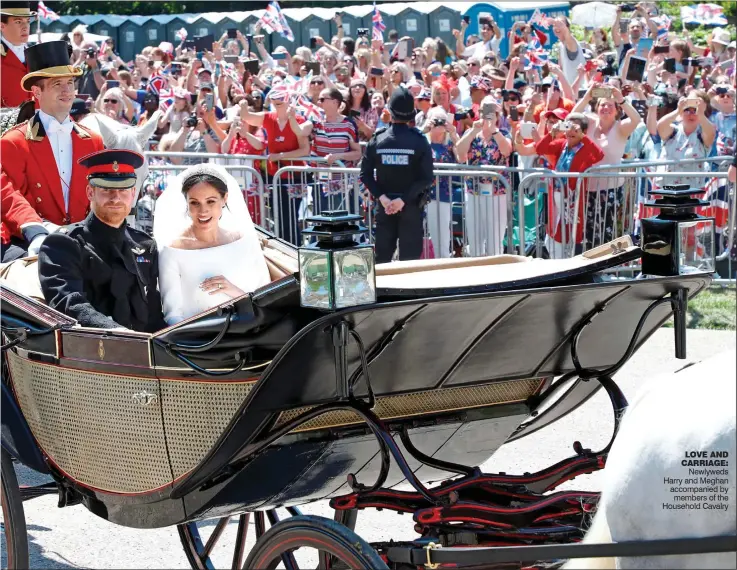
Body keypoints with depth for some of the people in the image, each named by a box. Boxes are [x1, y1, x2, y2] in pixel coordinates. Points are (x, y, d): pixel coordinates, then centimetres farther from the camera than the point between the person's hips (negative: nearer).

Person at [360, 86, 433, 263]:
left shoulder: (377, 139, -2)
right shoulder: (419, 140, -7)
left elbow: (365, 174, -6)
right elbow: (426, 177, -14)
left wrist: (382, 197, -8)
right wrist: (404, 199, -14)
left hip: (385, 205, 2)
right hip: (411, 206, -2)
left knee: (382, 257, 9)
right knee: (409, 257, 2)